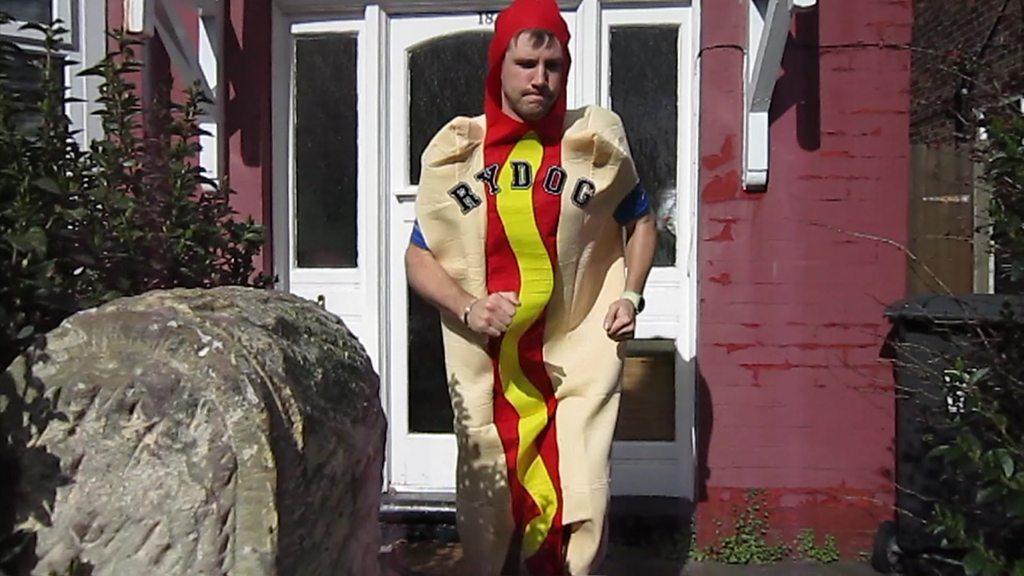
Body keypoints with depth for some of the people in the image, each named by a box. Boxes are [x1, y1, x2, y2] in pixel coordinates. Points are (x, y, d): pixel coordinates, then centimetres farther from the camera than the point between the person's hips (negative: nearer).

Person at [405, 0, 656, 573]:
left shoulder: (596, 142, 1)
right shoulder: (456, 152, 1)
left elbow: (641, 220, 17)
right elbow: (419, 258, 4)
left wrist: (631, 294, 2)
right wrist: (468, 309, -13)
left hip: (577, 359, 0)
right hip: (486, 368, 1)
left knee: (579, 512, -3)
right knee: (489, 510, 9)